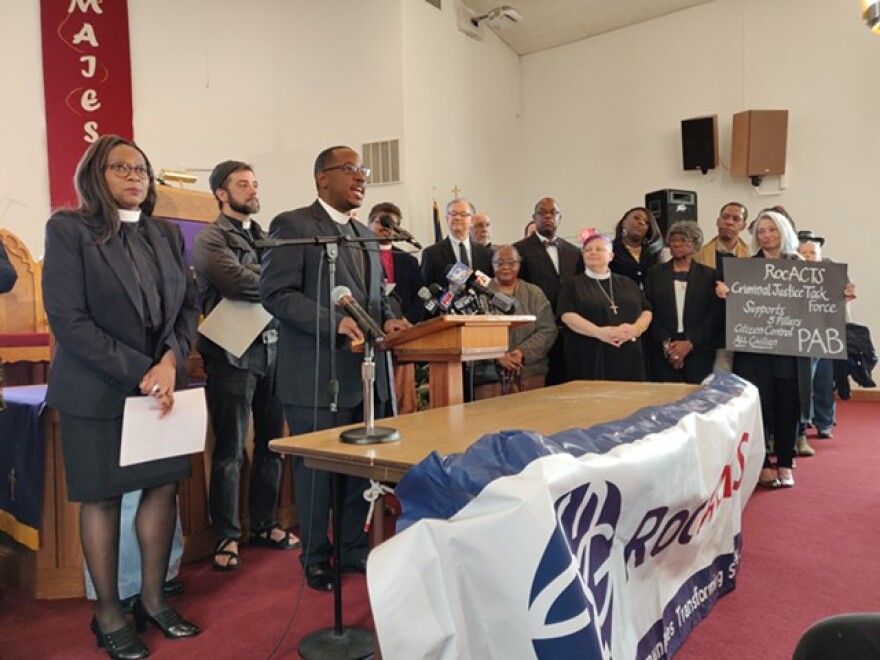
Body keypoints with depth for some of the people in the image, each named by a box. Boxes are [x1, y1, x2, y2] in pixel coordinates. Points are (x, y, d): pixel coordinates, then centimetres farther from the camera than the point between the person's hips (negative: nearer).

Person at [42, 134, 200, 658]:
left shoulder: (167, 234, 9)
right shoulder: (69, 229, -7)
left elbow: (189, 303, 7)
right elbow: (67, 318, -14)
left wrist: (171, 362, -11)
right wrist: (138, 372, -17)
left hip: (162, 382, 5)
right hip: (97, 390, -5)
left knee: (164, 487, 8)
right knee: (101, 497, 7)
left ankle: (153, 599, 26)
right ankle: (108, 614, 23)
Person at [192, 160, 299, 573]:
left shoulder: (265, 238, 16)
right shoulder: (210, 238, -3)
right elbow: (240, 282, -20)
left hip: (272, 351, 6)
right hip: (233, 356, -6)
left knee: (271, 444, 12)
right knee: (230, 452, 2)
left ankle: (264, 524, 27)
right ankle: (227, 536, 16)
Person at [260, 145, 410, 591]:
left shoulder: (364, 234, 19)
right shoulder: (292, 225, -4)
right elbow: (276, 293, -13)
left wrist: (387, 320, 2)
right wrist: (333, 324, -22)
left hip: (364, 374, 7)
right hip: (317, 376, -7)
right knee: (316, 468, 6)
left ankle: (354, 549, 31)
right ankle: (316, 559, 24)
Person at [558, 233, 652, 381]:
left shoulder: (628, 284, 18)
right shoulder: (573, 285, 7)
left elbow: (646, 312, 12)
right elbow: (568, 315, -8)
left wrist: (635, 329, -11)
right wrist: (599, 332, -21)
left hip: (628, 357, 3)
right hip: (590, 358, -3)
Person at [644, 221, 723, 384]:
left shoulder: (708, 275, 7)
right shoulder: (655, 273, 9)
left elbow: (715, 315, 1)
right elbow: (649, 312, 2)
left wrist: (689, 343, -10)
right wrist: (665, 343, -9)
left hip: (699, 352, 0)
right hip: (662, 352, 0)